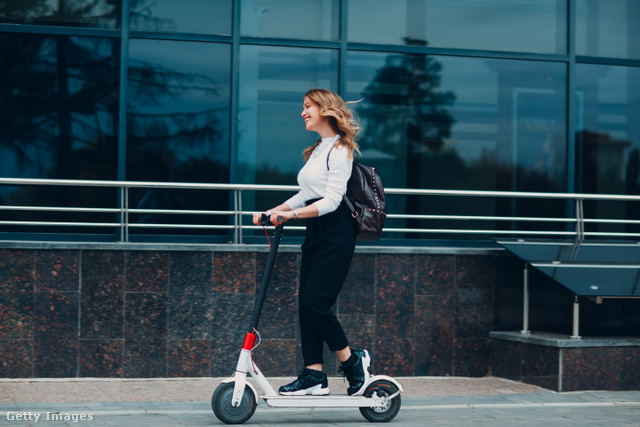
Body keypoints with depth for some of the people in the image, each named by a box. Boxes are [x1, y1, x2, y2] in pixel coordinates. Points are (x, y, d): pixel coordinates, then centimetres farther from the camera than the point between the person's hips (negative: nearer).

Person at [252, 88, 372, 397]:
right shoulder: (317, 150, 18)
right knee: (306, 303, 4)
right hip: (315, 233, 9)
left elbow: (331, 200, -18)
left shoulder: (339, 149, -10)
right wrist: (274, 211, 11)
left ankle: (353, 360, 4)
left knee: (316, 301, -12)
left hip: (335, 233, -9)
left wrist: (292, 214, -27)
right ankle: (314, 374, 6)